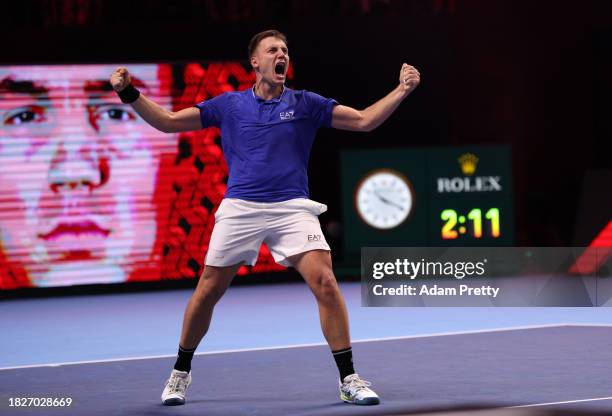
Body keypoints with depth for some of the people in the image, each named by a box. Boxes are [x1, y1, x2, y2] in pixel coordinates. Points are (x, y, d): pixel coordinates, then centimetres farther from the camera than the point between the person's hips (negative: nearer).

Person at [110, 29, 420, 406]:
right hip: (240, 208, 1)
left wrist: (403, 89, -4)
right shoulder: (228, 105, 9)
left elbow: (364, 120, 7)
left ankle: (349, 379, -7)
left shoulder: (305, 104, 9)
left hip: (292, 208, 0)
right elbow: (168, 122, 11)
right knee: (207, 292, 3)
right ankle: (181, 373, 25)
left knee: (325, 283, -17)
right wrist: (129, 93, -1)